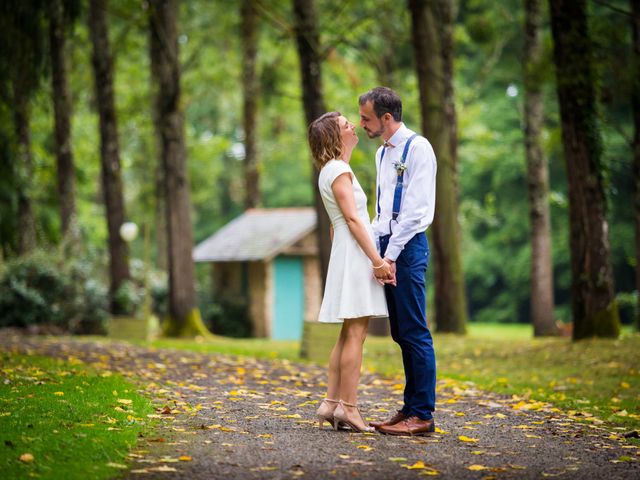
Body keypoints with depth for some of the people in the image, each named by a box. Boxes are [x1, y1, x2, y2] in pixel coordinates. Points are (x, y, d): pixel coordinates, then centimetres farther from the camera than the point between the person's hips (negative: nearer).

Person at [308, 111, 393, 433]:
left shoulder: (330, 171, 21)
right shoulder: (339, 170, -10)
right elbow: (352, 219, -17)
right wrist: (378, 261, -19)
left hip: (346, 254, 10)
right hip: (355, 253, -10)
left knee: (349, 334, 9)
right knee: (356, 332, -11)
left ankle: (331, 403, 8)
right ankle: (348, 407, -12)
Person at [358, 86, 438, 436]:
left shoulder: (417, 148, -8)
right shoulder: (382, 153, 19)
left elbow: (416, 208, -15)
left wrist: (392, 253, -18)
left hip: (408, 247, -9)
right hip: (387, 245, 9)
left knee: (414, 332, -8)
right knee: (400, 333, 10)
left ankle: (422, 415, -6)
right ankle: (410, 408, 15)